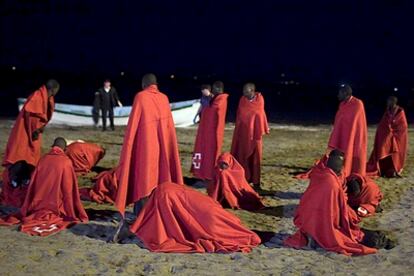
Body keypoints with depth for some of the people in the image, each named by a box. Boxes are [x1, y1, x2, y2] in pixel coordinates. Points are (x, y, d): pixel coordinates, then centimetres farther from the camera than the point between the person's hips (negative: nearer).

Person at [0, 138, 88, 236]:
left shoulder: (43, 159, 4)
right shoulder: (66, 162, -6)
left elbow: (33, 184, 7)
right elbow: (69, 187, -6)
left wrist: (26, 210, 15)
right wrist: (72, 214, 1)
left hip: (39, 206, 4)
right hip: (56, 207, -4)